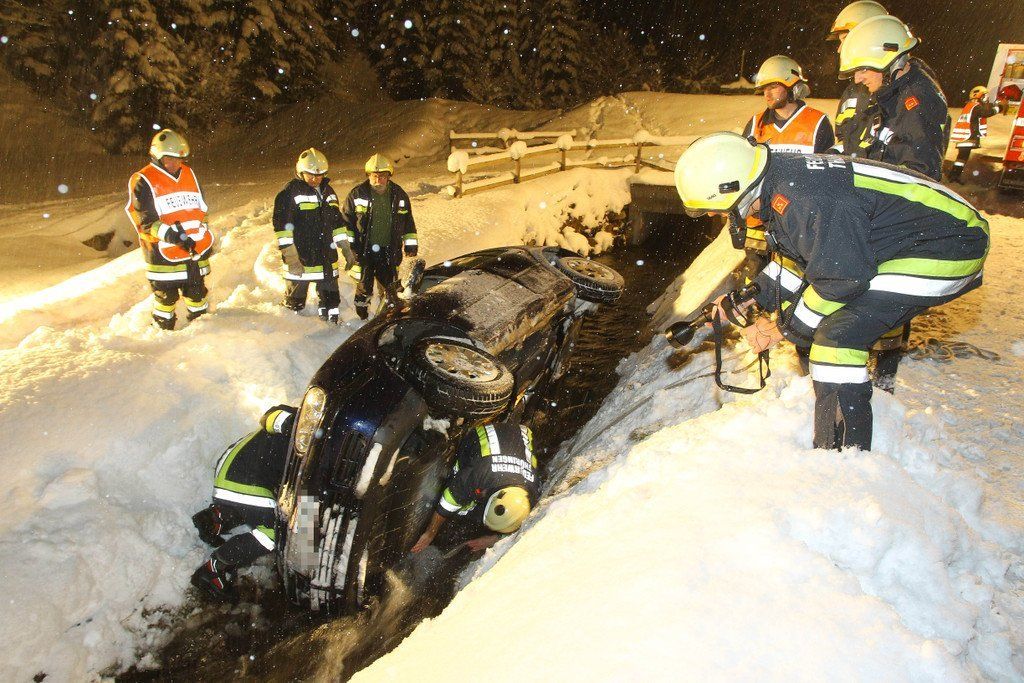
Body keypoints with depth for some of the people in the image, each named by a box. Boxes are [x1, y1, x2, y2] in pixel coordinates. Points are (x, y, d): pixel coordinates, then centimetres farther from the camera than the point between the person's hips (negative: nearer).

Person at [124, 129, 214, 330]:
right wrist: (170, 234, -25)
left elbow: (202, 209, 18)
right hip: (162, 252, -5)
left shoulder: (188, 174, 10)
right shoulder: (142, 181, -7)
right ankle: (164, 330, 19)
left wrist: (206, 241, 15)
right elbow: (144, 221, -13)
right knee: (166, 296, 4)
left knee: (197, 291, 15)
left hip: (195, 251, 5)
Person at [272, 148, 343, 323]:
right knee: (295, 299, 4)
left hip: (327, 255, 6)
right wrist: (290, 254, -20)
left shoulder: (328, 191, 13)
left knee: (330, 293, 13)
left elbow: (338, 221, 21)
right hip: (300, 256, -6)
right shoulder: (290, 192, -8)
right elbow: (282, 224, -14)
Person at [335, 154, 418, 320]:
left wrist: (410, 243, 11)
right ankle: (362, 317, 21)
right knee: (364, 284, 5)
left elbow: (408, 220, 13)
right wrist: (342, 239, -3)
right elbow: (345, 218, 4)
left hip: (389, 251, 2)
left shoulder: (399, 195, 3)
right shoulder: (357, 194, -4)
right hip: (363, 249, -1)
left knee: (390, 284, 7)